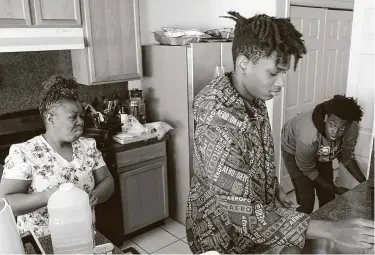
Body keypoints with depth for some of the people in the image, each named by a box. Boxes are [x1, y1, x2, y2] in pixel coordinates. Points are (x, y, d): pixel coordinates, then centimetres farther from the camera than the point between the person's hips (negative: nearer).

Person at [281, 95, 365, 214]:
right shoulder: (308, 136, -43)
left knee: (328, 197, 8)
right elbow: (307, 170, -23)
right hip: (294, 151, -5)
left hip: (320, 153, 5)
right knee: (307, 200, -10)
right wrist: (334, 189, -17)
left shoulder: (352, 130, -28)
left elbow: (346, 158, -6)